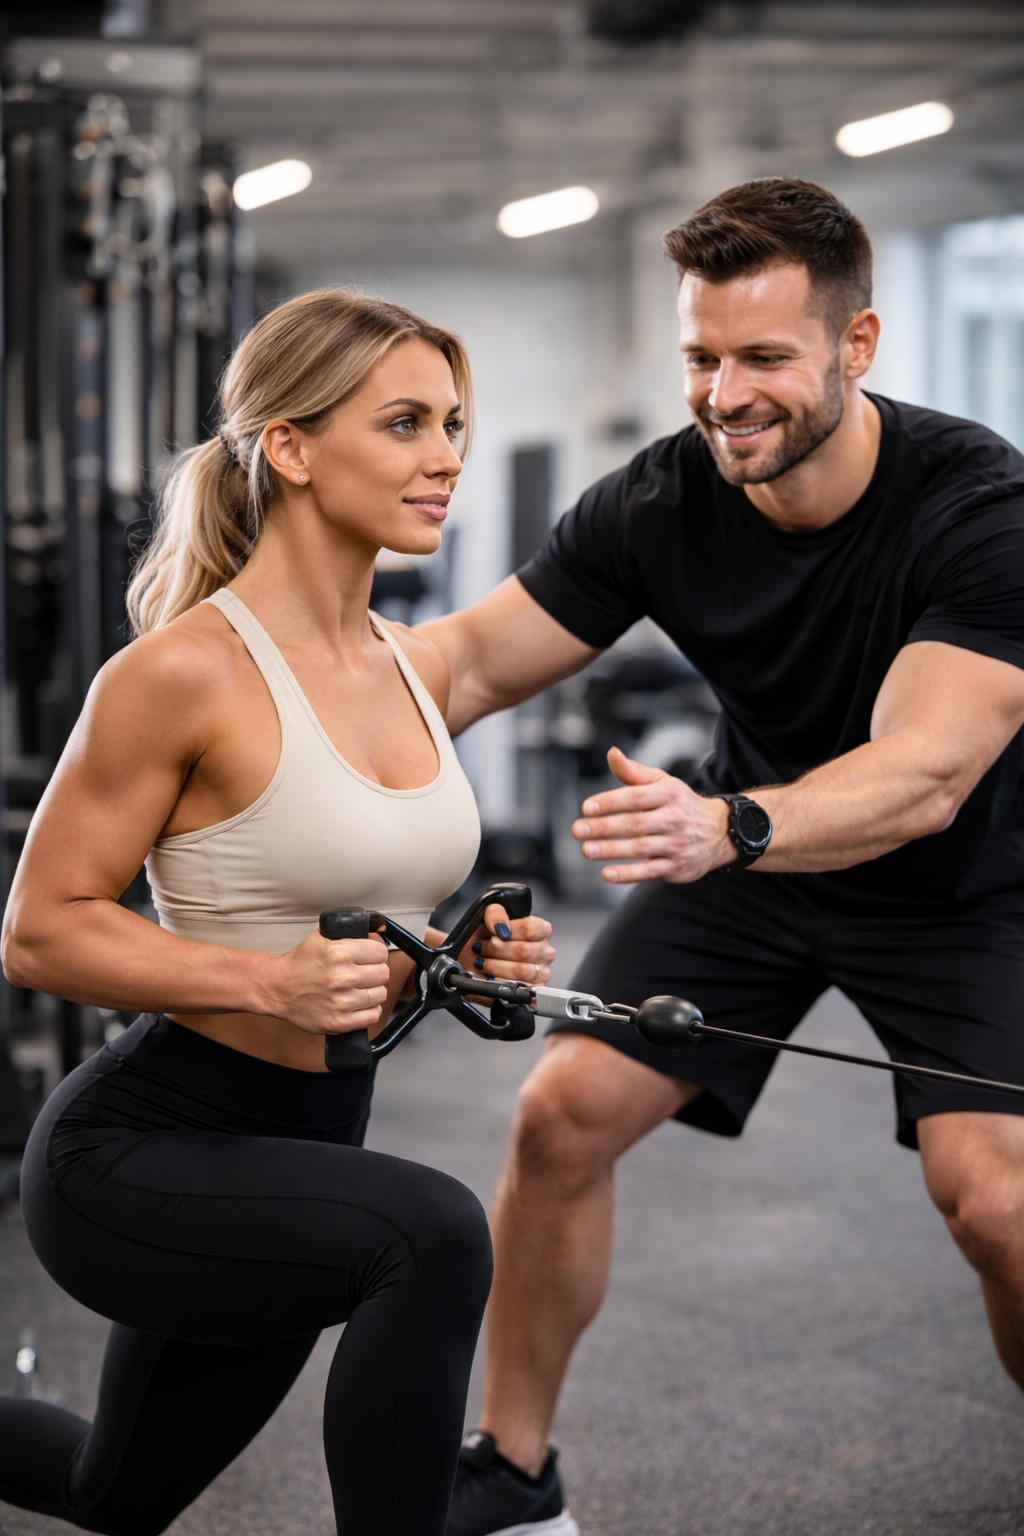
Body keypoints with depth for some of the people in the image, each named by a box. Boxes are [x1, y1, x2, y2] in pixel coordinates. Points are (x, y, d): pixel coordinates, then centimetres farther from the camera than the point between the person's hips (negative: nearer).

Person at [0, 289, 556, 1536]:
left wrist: (470, 954, -3)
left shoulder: (416, 672, 3)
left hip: (307, 1147, 8)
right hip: (140, 1147, -8)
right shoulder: (183, 668, -20)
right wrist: (269, 980, -28)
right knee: (430, 1233, -35)